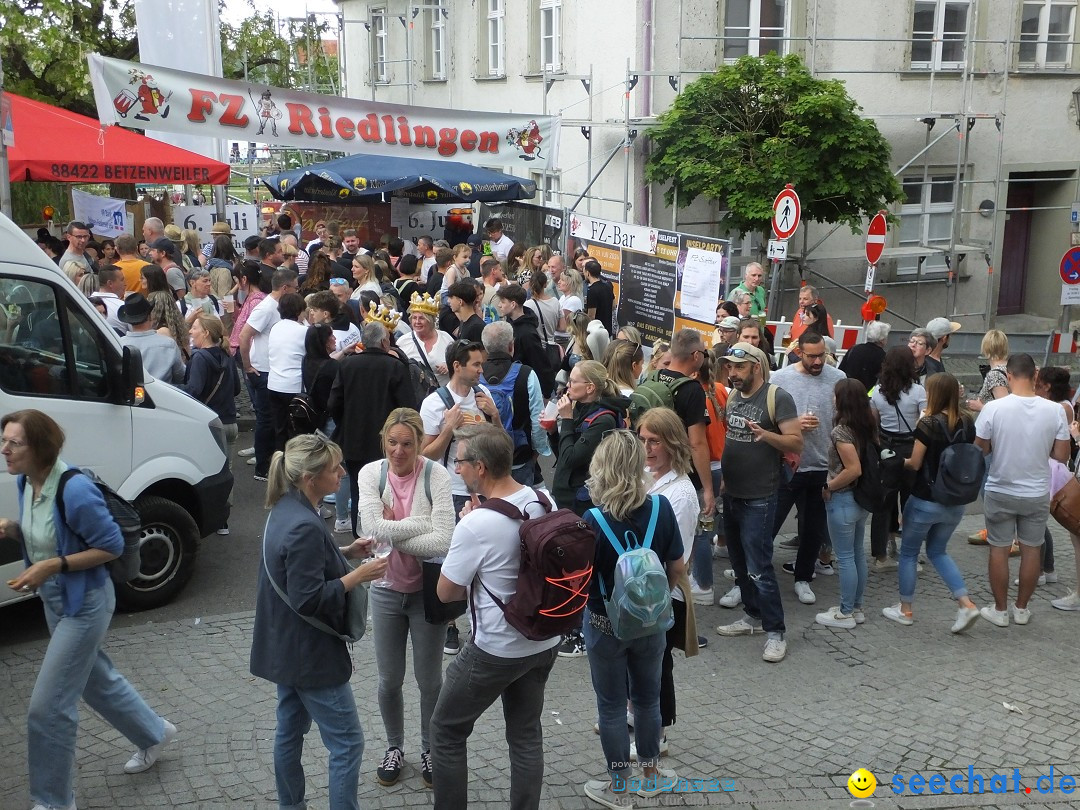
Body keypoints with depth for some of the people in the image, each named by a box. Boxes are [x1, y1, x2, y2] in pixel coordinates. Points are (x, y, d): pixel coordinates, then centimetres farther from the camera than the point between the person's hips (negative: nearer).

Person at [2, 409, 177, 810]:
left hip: (84, 603, -9)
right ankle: (154, 733, 48)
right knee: (96, 678, 26)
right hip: (54, 600, 9)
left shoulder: (75, 490, -30)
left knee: (47, 708, -2)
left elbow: (112, 546, -22)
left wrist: (54, 566, -27)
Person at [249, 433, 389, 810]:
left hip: (286, 648, 10)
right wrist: (358, 575, -20)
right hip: (310, 652, -10)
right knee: (347, 742, 0)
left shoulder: (288, 508, 2)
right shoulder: (305, 527, -28)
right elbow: (309, 600, -26)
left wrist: (345, 552, 5)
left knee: (290, 731, 20)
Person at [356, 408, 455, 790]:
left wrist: (393, 533, -20)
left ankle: (429, 749, 38)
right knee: (389, 680, 15)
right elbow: (372, 528, -24)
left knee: (429, 679, 13)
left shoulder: (436, 476, -18)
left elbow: (443, 542, -26)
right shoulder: (371, 473, -11)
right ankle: (394, 748, 40)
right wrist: (420, 523, -21)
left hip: (427, 590, -2)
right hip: (386, 590, 2)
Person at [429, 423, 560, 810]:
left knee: (447, 731, 14)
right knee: (526, 733, 20)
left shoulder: (476, 525, -26)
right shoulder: (544, 503, -6)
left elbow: (446, 593, -11)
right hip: (544, 641, 7)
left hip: (495, 651, -6)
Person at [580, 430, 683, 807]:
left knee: (612, 704, 14)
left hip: (605, 623, -3)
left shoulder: (594, 521, -25)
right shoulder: (661, 508, -15)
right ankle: (650, 771, 40)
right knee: (648, 697, 22)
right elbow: (677, 568, -4)